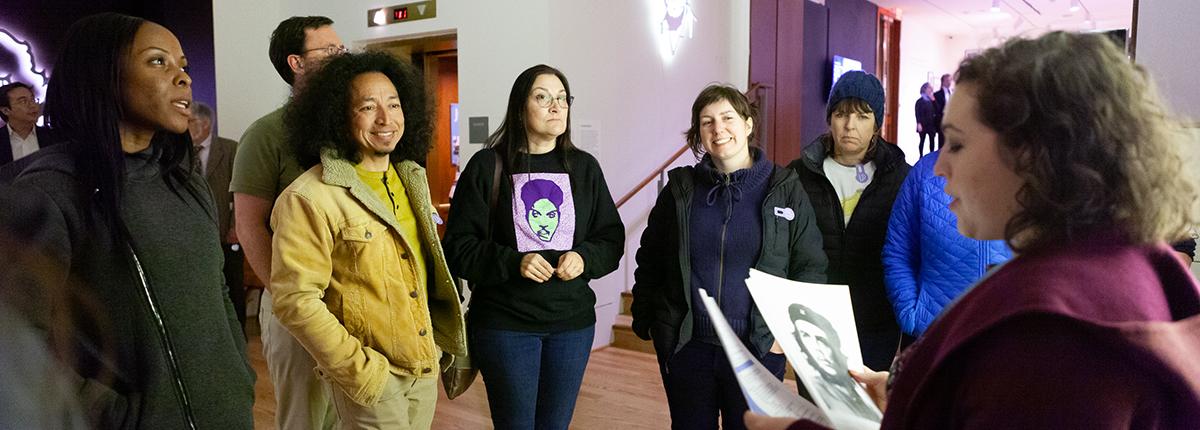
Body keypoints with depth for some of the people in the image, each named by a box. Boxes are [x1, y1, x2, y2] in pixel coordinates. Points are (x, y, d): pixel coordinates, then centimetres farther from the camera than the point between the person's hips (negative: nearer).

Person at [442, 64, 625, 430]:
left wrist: (585, 258, -12)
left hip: (573, 322, 4)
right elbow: (458, 247, -6)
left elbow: (612, 238, 9)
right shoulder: (488, 166, -5)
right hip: (505, 323, -3)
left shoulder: (584, 167, 6)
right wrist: (513, 262, -21)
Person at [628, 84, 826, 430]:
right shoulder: (681, 188, 3)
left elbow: (810, 268, 1)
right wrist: (645, 320, 6)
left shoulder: (784, 188, -1)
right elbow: (649, 261, 11)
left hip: (760, 349, -1)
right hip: (687, 347, 2)